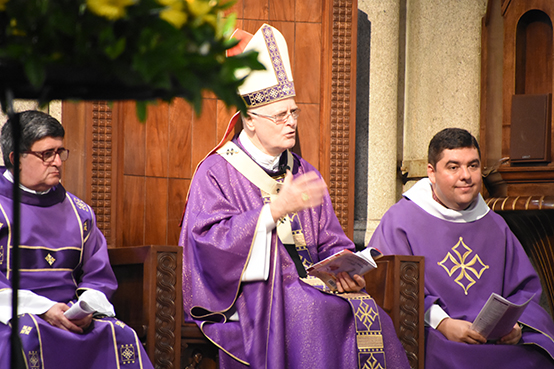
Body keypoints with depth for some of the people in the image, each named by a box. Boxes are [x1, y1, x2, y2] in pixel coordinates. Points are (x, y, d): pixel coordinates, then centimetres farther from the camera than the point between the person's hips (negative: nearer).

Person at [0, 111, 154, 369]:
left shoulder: (79, 212, 19)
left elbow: (98, 274, 18)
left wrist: (86, 309, -5)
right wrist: (42, 309, -17)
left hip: (72, 316, 4)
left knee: (122, 337, -24)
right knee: (27, 337, -37)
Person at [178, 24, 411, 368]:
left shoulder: (305, 174, 20)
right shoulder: (215, 173, 2)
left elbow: (331, 244, 19)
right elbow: (211, 242, -13)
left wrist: (345, 270, -5)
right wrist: (276, 209, -20)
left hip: (307, 289, 5)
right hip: (245, 298, -5)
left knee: (370, 318, -24)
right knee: (311, 319, -35)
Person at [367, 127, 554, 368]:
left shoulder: (495, 226, 20)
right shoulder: (400, 220, 4)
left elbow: (524, 288, 18)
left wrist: (515, 325, -5)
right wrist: (442, 324, -18)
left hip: (497, 339, 4)